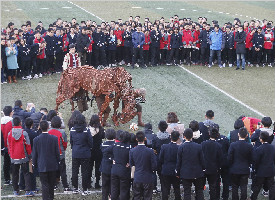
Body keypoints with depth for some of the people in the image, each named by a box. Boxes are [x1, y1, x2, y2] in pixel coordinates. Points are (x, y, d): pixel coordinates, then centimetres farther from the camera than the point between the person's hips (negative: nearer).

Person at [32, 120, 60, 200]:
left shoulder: (36, 139, -9)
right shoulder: (54, 138, -8)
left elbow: (34, 154, -2)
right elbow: (57, 152, -2)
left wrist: (35, 164, 11)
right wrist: (57, 162, 12)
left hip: (42, 166, -1)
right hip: (53, 166, 1)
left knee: (44, 185, 2)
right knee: (51, 185, 15)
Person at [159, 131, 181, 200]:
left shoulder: (164, 147, -10)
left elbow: (160, 160, -4)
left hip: (165, 171, 1)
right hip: (176, 172, -1)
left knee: (165, 189, 7)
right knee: (177, 189, 11)